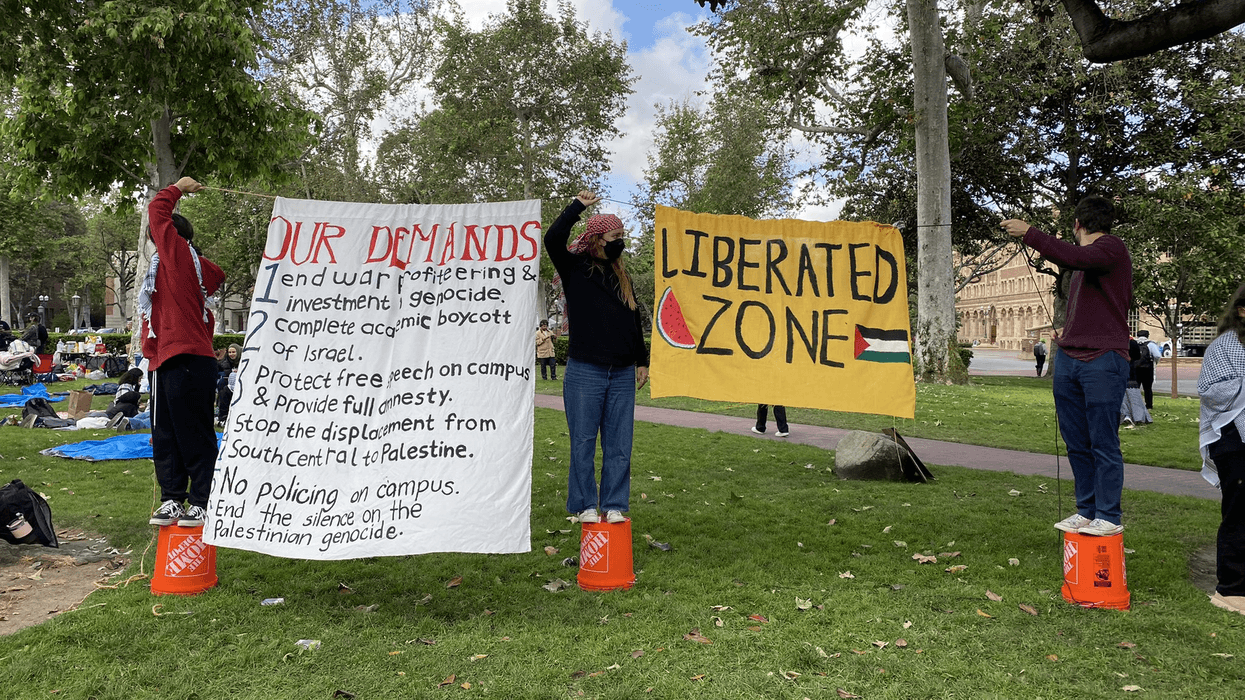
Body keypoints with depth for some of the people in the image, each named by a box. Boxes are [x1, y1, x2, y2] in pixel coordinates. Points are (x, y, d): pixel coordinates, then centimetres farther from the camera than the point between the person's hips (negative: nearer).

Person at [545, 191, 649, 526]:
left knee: (619, 444, 6)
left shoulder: (622, 277, 16)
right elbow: (553, 239, -19)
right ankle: (586, 505, 15)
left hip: (623, 374, 5)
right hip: (585, 372, -5)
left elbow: (635, 321, 21)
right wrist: (577, 205, -10)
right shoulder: (575, 268, 1)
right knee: (583, 442, 2)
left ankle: (614, 505, 16)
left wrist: (642, 361, 18)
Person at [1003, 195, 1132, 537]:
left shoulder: (1113, 248, -4)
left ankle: (1108, 516, 4)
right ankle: (1086, 511, 17)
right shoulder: (1087, 259, 22)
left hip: (1103, 360, -8)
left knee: (1103, 442, -4)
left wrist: (1028, 233, -19)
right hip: (1068, 358, 8)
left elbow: (1073, 257, -24)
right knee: (1077, 442, 9)